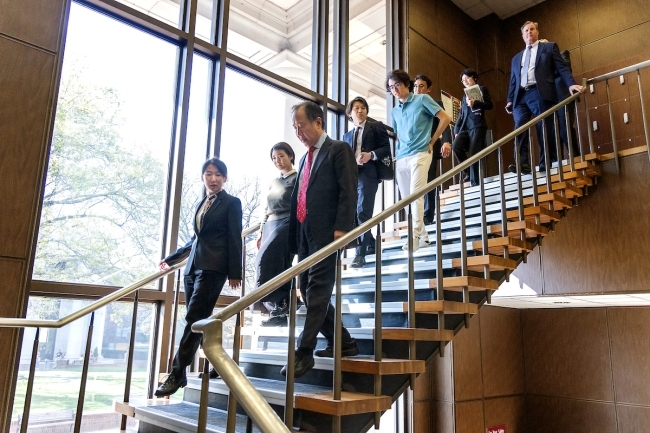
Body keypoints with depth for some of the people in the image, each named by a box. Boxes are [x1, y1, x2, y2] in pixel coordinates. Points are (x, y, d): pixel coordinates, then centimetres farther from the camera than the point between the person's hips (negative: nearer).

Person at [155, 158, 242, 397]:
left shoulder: (232, 203, 0)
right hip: (193, 267, 7)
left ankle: (177, 374, -7)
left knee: (193, 319, -11)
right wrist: (171, 258, 28)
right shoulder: (201, 204, 19)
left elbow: (235, 239, -6)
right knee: (200, 321, 7)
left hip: (212, 268, -7)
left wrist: (234, 272, -11)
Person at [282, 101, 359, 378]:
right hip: (304, 235, 9)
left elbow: (348, 191, -10)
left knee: (317, 291, -9)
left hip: (327, 233, -8)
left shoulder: (339, 149, 1)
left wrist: (341, 228, -21)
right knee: (307, 291, 8)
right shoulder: (306, 158, 23)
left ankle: (304, 352, -4)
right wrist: (293, 237, 12)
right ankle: (342, 342, 19)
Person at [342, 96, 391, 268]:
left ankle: (360, 254, -13)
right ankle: (371, 244, 25)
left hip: (368, 174, -6)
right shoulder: (347, 135, 25)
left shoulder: (376, 127, 10)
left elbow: (386, 148, 0)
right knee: (353, 214, 7)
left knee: (363, 213, -14)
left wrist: (371, 155, -17)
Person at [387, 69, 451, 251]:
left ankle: (415, 237, -17)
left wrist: (431, 142, 2)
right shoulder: (395, 111, 18)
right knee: (407, 199, 4)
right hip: (401, 159, 6)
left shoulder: (422, 99, 3)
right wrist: (397, 152, 9)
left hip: (419, 154, -6)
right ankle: (423, 235, 13)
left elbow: (445, 118, 0)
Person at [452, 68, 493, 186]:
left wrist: (475, 103, -20)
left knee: (473, 154, -13)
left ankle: (474, 181, -7)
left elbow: (489, 105, -4)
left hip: (477, 126, -5)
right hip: (465, 127, 5)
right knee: (456, 146, -20)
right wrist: (456, 130, 7)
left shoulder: (481, 89, 9)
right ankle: (468, 171, -4)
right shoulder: (465, 96, 25)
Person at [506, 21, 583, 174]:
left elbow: (562, 68, 6)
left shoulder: (549, 47, 17)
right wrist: (509, 100, 8)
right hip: (520, 96, 4)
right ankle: (522, 164, -20)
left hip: (540, 93, -3)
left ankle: (547, 164, -6)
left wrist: (571, 84, -11)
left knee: (544, 130, -8)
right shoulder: (516, 58, 28)